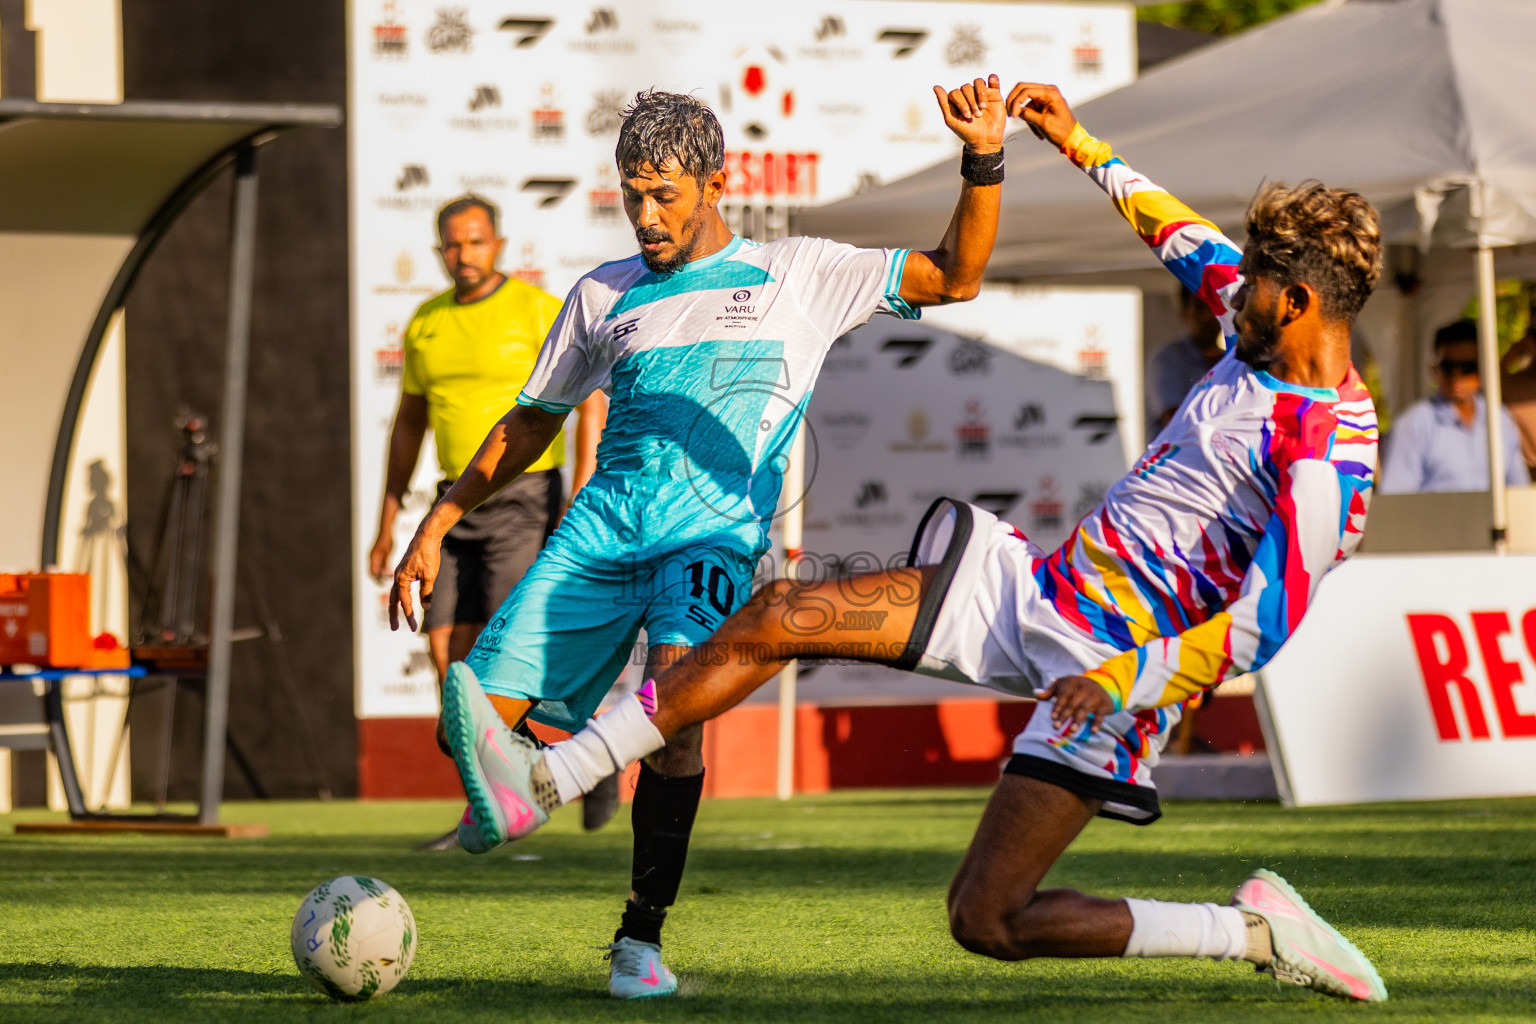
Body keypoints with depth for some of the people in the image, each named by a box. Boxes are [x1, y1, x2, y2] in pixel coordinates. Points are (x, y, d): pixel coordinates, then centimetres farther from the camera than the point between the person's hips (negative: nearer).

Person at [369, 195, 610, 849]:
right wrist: (387, 523, 15)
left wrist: (581, 497, -23)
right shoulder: (425, 326, 9)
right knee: (450, 651, -3)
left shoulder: (539, 312, -9)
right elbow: (409, 425, 18)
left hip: (525, 498, -6)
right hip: (459, 503, 6)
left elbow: (590, 402, -13)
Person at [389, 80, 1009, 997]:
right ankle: (510, 786, 19)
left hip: (713, 538, -3)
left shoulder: (796, 275, 12)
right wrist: (438, 524, 20)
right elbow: (530, 425, 27)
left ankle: (642, 934, -20)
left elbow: (954, 278, 9)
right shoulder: (605, 296, 19)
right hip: (601, 532, 3)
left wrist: (983, 160, -5)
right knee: (477, 716, -15)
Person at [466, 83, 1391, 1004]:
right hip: (1035, 585, 9)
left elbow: (1264, 625, -28)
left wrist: (1130, 680, -37)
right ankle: (550, 781, 3)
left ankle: (1256, 929, 3)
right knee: (773, 617, -2)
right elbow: (1185, 238, 26)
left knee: (988, 922, -12)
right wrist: (1080, 146, 31)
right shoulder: (1262, 339, 5)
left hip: (1109, 673, -9)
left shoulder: (1331, 455, -21)